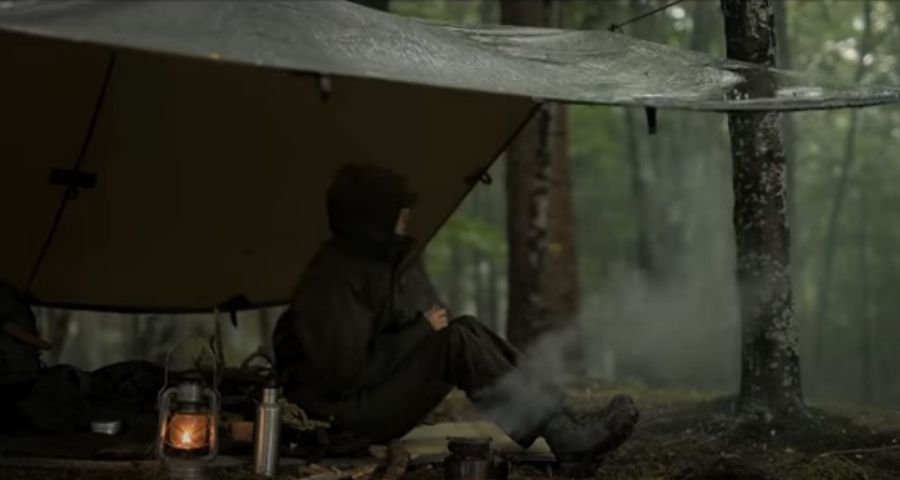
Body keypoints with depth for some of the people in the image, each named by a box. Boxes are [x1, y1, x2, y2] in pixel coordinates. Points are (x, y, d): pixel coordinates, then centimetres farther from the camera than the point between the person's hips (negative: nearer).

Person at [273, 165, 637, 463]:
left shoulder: (371, 259, 7)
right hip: (342, 411, -10)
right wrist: (421, 329, -19)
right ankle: (570, 439, -20)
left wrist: (417, 327, -3)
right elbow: (345, 373, -28)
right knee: (455, 343, -22)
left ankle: (559, 425, -10)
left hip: (371, 387, 10)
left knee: (467, 329, -1)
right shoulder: (334, 278, -23)